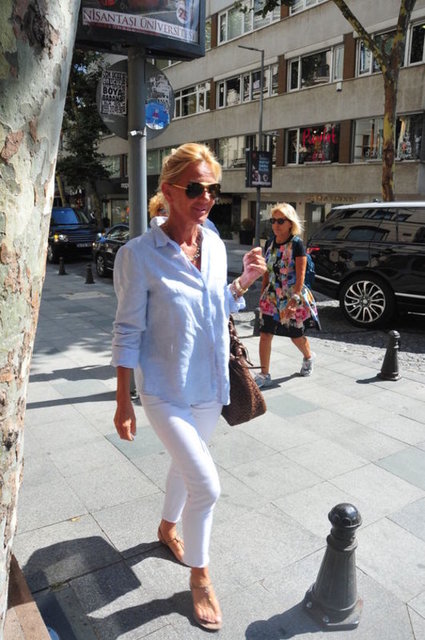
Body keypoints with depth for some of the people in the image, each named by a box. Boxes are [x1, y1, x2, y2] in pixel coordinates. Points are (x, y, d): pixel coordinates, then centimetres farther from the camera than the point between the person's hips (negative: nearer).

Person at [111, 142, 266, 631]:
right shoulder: (139, 255, -18)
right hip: (167, 391, -5)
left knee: (185, 465, 23)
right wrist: (123, 403, -10)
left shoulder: (216, 244, -1)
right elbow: (128, 332, -13)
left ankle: (167, 528, 53)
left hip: (210, 386, 6)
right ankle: (199, 575, 24)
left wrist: (243, 283, -6)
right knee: (207, 485, -5)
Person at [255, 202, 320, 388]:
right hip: (272, 296, 5)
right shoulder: (270, 243, 5)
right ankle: (264, 374, 6)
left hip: (292, 296, -5)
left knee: (296, 335, 11)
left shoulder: (296, 244, -13)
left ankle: (308, 357, 44)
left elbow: (300, 275, -16)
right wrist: (263, 294, 12)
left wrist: (295, 298, -22)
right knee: (265, 333, -3)